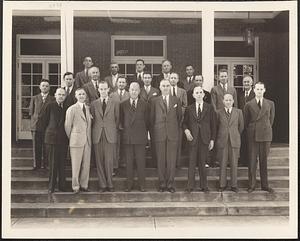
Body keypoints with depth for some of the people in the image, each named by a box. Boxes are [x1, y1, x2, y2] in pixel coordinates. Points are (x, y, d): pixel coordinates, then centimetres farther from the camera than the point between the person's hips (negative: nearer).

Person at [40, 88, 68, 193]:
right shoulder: (50, 106, -1)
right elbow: (44, 120, 4)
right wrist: (49, 130, 8)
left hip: (63, 138, 3)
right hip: (52, 137, -3)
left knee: (62, 163, 7)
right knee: (53, 163, 0)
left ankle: (62, 185, 15)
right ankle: (51, 186, 10)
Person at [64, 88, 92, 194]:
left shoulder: (88, 108, 12)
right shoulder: (71, 109, -5)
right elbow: (67, 126, -1)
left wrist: (89, 138, 11)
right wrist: (70, 138, 4)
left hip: (87, 141, 5)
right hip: (76, 140, -5)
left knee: (86, 164, 7)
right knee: (76, 165, 0)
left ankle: (84, 185, 19)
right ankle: (75, 186, 11)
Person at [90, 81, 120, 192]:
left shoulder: (115, 103, 7)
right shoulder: (94, 104, 10)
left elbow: (117, 119, 10)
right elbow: (92, 120, 12)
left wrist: (114, 131, 7)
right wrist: (94, 132, 5)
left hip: (110, 135, -1)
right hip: (97, 136, 1)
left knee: (109, 161, -2)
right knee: (99, 161, 2)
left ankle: (109, 184, 9)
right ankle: (102, 184, 10)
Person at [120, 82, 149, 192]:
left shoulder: (144, 105, 5)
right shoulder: (123, 105, 7)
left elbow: (146, 121, 9)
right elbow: (121, 120, 13)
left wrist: (144, 131, 8)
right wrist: (124, 128, 6)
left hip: (140, 137, -1)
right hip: (127, 137, 1)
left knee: (141, 161, 2)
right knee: (129, 162, 5)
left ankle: (141, 184, 11)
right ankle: (129, 184, 14)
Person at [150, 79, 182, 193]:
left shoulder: (176, 100, 8)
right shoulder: (154, 101, 6)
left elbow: (179, 116, 13)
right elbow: (152, 118, 9)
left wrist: (175, 128, 10)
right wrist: (154, 131, 5)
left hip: (172, 133, 1)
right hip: (159, 133, 0)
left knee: (172, 159, 1)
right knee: (160, 159, 2)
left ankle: (170, 184, 10)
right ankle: (162, 183, 11)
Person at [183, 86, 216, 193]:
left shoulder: (209, 108, 6)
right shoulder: (189, 108, 9)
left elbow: (213, 124, 5)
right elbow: (184, 123, 14)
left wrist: (212, 139, 0)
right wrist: (186, 130, -7)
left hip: (205, 139, -1)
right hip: (193, 138, 1)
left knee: (202, 163, 3)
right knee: (192, 163, 0)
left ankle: (204, 186, 13)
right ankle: (190, 186, 6)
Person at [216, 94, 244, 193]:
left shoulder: (238, 112, 4)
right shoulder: (218, 112, 2)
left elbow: (241, 126, 13)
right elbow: (216, 126, 11)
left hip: (234, 141, 1)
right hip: (222, 141, 0)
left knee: (234, 164, 4)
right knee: (223, 164, 4)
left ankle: (234, 185, 14)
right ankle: (222, 185, 15)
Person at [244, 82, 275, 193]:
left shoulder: (270, 104, 7)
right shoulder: (249, 105, 3)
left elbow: (271, 119, 13)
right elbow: (246, 121, 8)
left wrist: (265, 129, 12)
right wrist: (250, 132, 9)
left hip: (266, 135, 1)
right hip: (252, 136, -1)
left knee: (264, 160, 6)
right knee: (252, 160, 1)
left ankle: (264, 185, 16)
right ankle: (252, 185, 10)